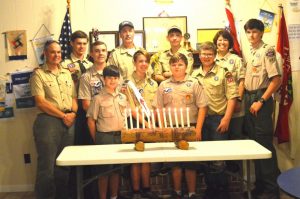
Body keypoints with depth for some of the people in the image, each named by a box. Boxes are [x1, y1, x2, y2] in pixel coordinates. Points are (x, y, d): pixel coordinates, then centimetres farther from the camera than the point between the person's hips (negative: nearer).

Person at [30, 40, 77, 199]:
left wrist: (73, 113, -4)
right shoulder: (38, 74, -1)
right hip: (48, 121, -5)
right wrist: (63, 116, -11)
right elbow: (41, 103, -9)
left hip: (69, 122, 5)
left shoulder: (67, 73, 17)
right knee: (47, 165, -2)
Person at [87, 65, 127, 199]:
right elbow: (91, 120, -4)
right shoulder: (98, 98, -6)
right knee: (104, 169, 2)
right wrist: (96, 140, -3)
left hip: (120, 136, 4)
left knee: (116, 168, 12)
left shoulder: (123, 97, 8)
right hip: (104, 136, -4)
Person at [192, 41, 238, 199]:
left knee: (218, 157, -2)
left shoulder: (223, 72, -1)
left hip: (219, 118, -4)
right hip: (201, 119, 4)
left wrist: (226, 118, -13)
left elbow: (232, 96, -6)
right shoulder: (194, 75, 10)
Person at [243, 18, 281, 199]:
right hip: (249, 98, 8)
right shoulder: (250, 52, 14)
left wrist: (260, 101, -18)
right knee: (254, 141, 12)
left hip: (261, 99, -8)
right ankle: (260, 184, 23)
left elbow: (277, 80, -16)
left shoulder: (267, 51, -9)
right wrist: (245, 99, 8)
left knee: (264, 143, -6)